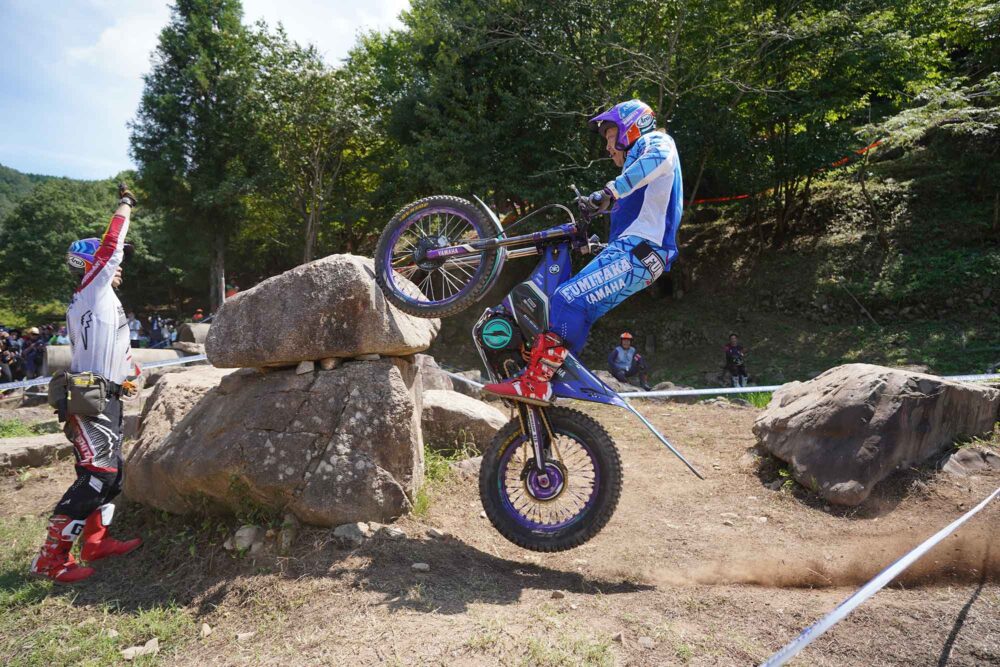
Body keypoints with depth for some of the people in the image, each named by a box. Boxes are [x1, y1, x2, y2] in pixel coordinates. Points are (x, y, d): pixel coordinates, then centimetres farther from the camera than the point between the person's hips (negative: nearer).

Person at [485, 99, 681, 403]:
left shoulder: (654, 140, 4)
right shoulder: (640, 155, 34)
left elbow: (661, 158, -23)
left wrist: (611, 190, -31)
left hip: (635, 250, -10)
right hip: (633, 251, 10)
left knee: (568, 300, -20)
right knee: (577, 312, 8)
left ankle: (534, 384, -22)